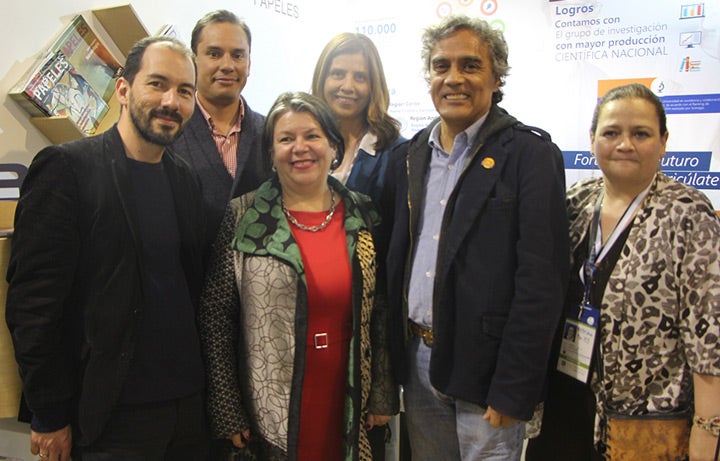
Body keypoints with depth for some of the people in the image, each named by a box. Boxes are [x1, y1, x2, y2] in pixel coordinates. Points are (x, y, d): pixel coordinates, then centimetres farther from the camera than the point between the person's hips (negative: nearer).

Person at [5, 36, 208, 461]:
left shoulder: (185, 178, 7)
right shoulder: (67, 167, -10)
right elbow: (33, 302, -12)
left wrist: (207, 389, 8)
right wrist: (50, 416, -10)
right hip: (114, 416, -5)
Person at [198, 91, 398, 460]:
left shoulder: (363, 217, 2)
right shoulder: (243, 219, -6)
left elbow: (380, 311, 5)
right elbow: (215, 318, -6)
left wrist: (382, 397, 5)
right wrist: (226, 412, -6)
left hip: (347, 408, 3)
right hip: (269, 412, -2)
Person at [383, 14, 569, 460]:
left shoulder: (530, 154, -10)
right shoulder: (409, 157, 8)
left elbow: (541, 281, -15)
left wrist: (512, 390, -16)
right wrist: (396, 355, 7)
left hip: (485, 369, -5)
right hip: (417, 361, 5)